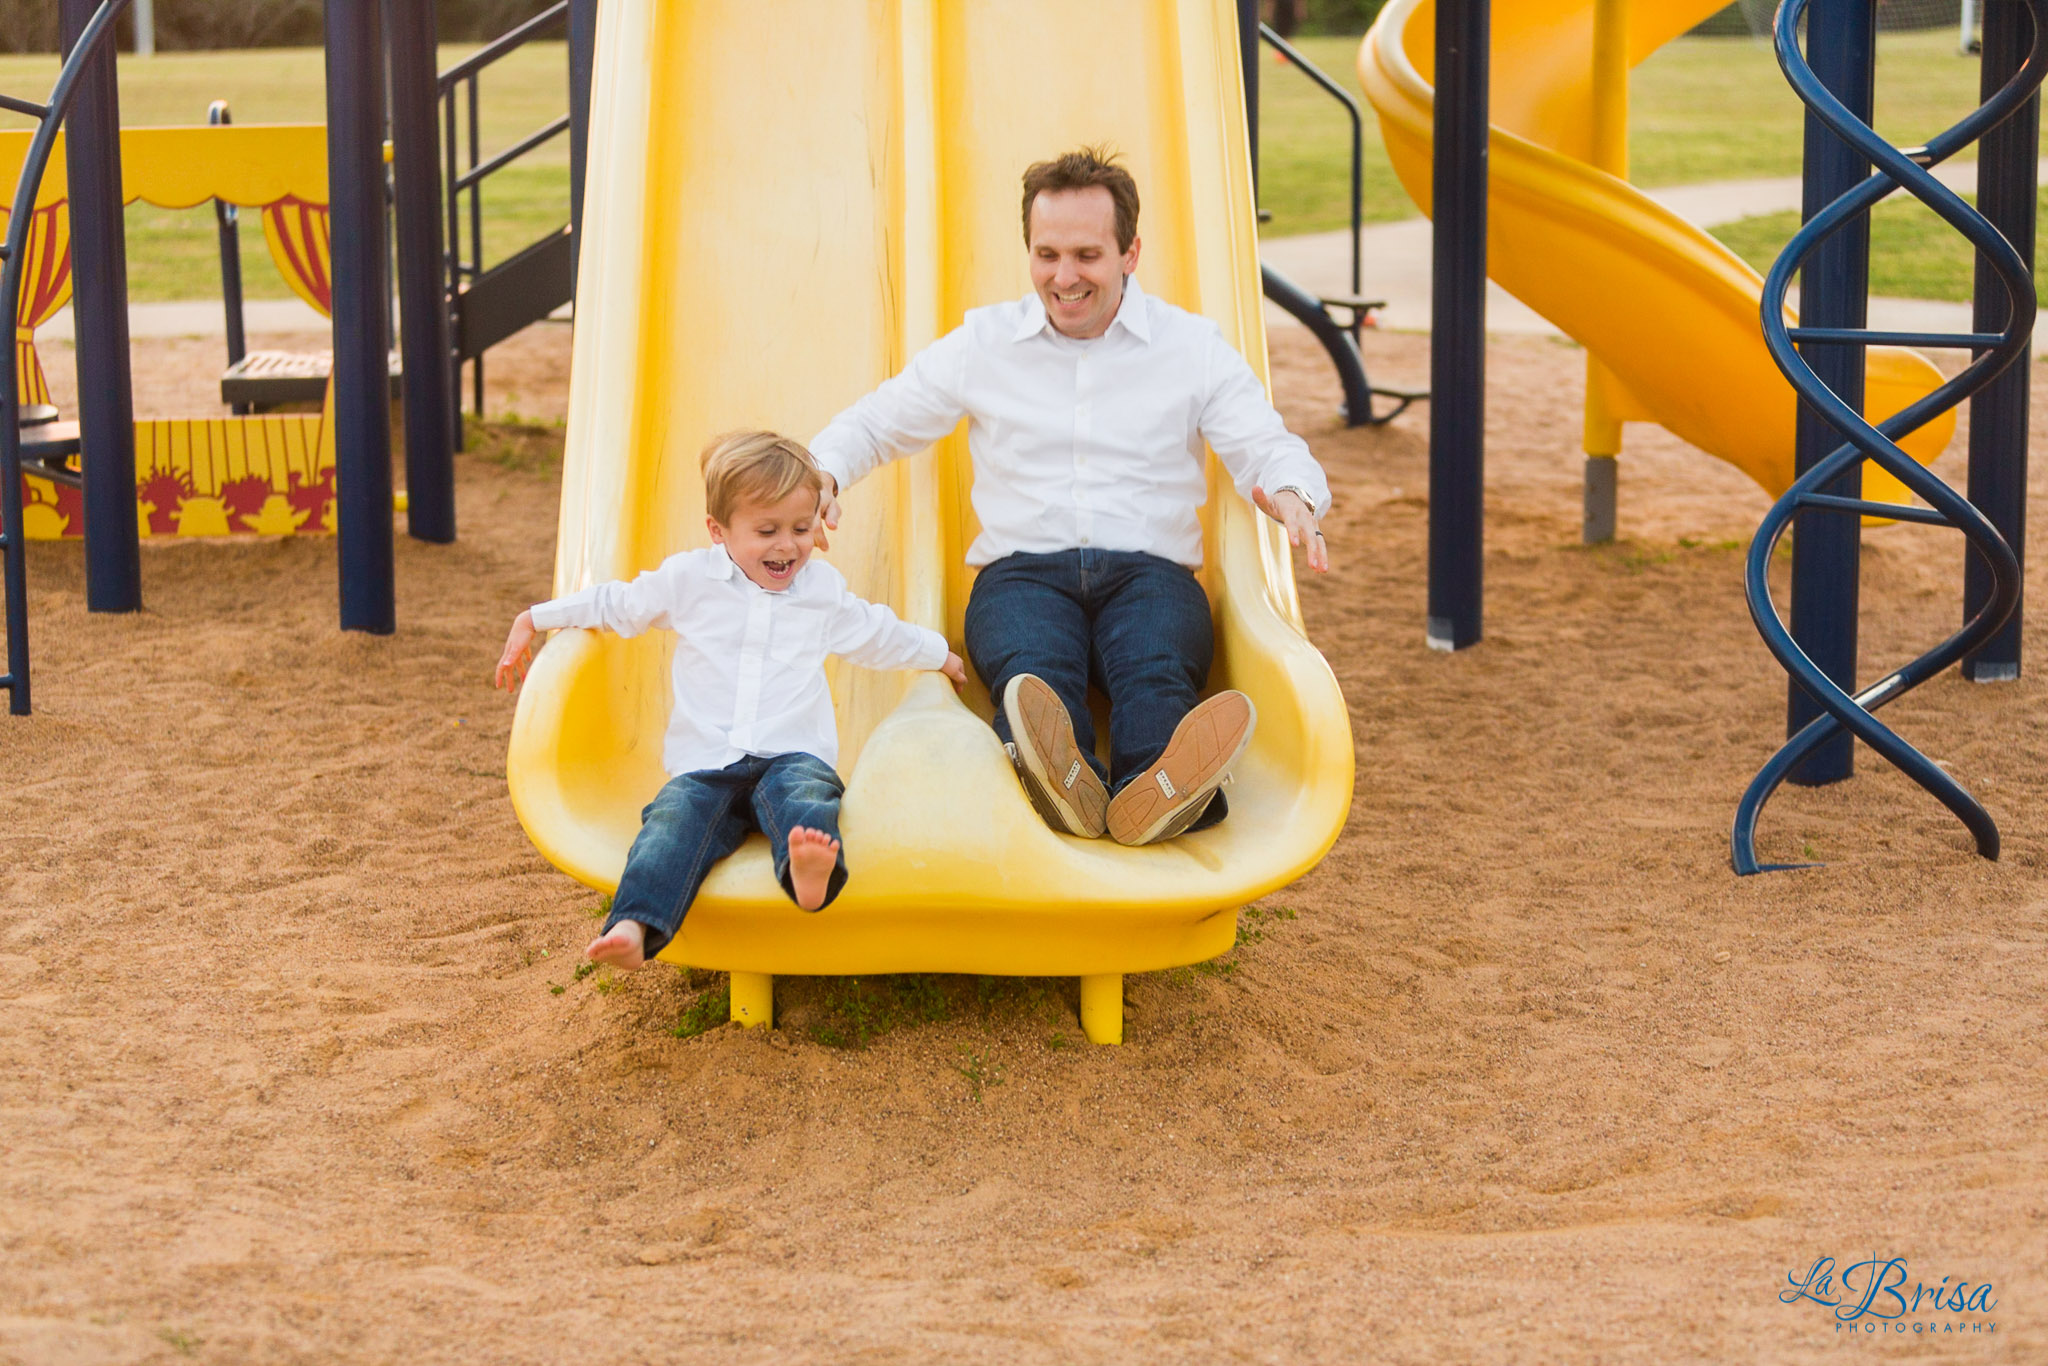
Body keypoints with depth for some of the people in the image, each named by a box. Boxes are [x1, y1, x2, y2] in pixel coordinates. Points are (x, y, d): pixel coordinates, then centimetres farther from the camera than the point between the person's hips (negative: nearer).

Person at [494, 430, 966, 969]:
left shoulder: (824, 587, 17)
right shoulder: (688, 578, 11)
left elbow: (877, 635, 35)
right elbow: (613, 604, 23)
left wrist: (937, 654, 47)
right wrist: (533, 620, 23)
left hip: (791, 755, 0)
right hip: (704, 763, 0)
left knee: (804, 787, -37)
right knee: (677, 817, -31)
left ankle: (810, 872, -70)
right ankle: (634, 926, -52)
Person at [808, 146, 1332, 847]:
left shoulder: (1192, 347, 13)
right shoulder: (982, 342, 16)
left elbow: (1269, 448, 9)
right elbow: (873, 422, 22)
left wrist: (1291, 495, -17)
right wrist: (822, 473, -2)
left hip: (1151, 570, 0)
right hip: (1022, 570, 0)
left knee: (1157, 671, -38)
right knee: (1032, 667, -38)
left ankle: (1156, 792, -69)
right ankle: (1060, 781, -71)